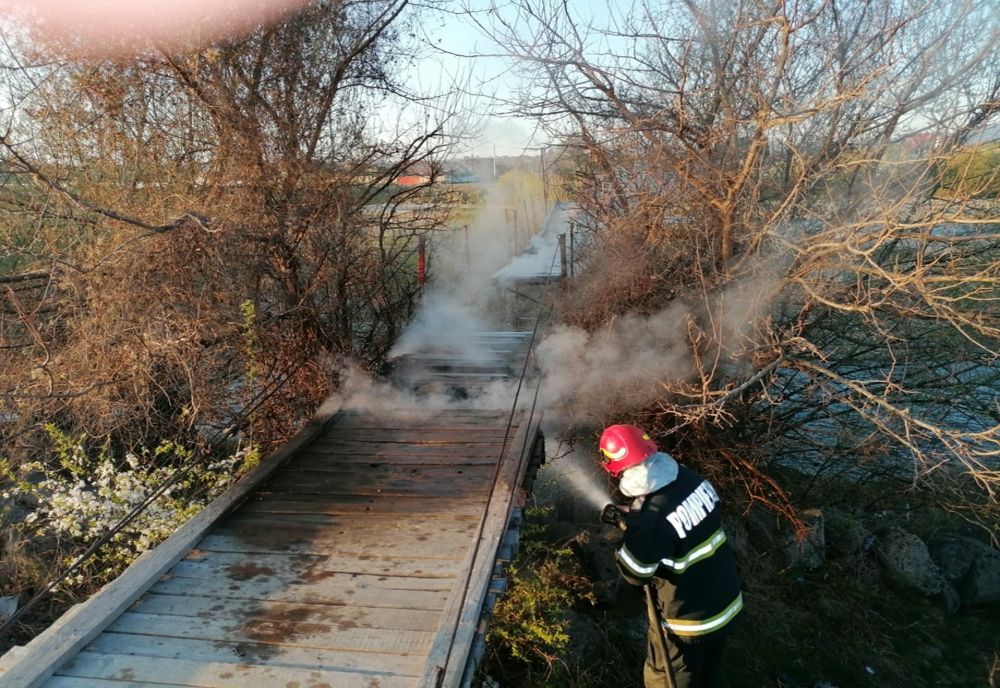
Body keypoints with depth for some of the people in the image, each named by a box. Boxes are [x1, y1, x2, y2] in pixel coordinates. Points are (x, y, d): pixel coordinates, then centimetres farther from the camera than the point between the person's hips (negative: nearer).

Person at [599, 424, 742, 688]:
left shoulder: (652, 518, -35)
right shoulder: (691, 478, -13)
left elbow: (635, 573, -19)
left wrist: (629, 529, -7)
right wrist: (635, 521, 2)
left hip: (689, 621, -6)